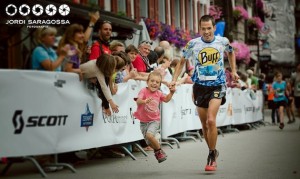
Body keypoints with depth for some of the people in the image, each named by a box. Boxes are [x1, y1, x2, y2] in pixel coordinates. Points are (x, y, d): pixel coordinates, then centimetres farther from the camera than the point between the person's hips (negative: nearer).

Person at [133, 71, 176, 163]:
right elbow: (138, 101, -32)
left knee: (149, 135, -27)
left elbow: (166, 99, 19)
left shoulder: (158, 93, -2)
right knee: (149, 142, 9)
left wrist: (171, 92, 3)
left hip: (154, 120, 0)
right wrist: (145, 101, -52)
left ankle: (159, 150, -4)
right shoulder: (143, 91, -15)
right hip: (144, 121, 0)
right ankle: (158, 151, 39)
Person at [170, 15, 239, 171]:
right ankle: (213, 151, 31)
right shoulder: (193, 44, -4)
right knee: (204, 124, 8)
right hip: (200, 86, 2)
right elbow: (182, 61, 9)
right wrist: (174, 80, -1)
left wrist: (233, 71, 14)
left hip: (217, 85, -2)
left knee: (211, 120, -19)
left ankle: (212, 157, -6)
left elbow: (231, 52, 20)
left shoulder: (223, 41, -3)